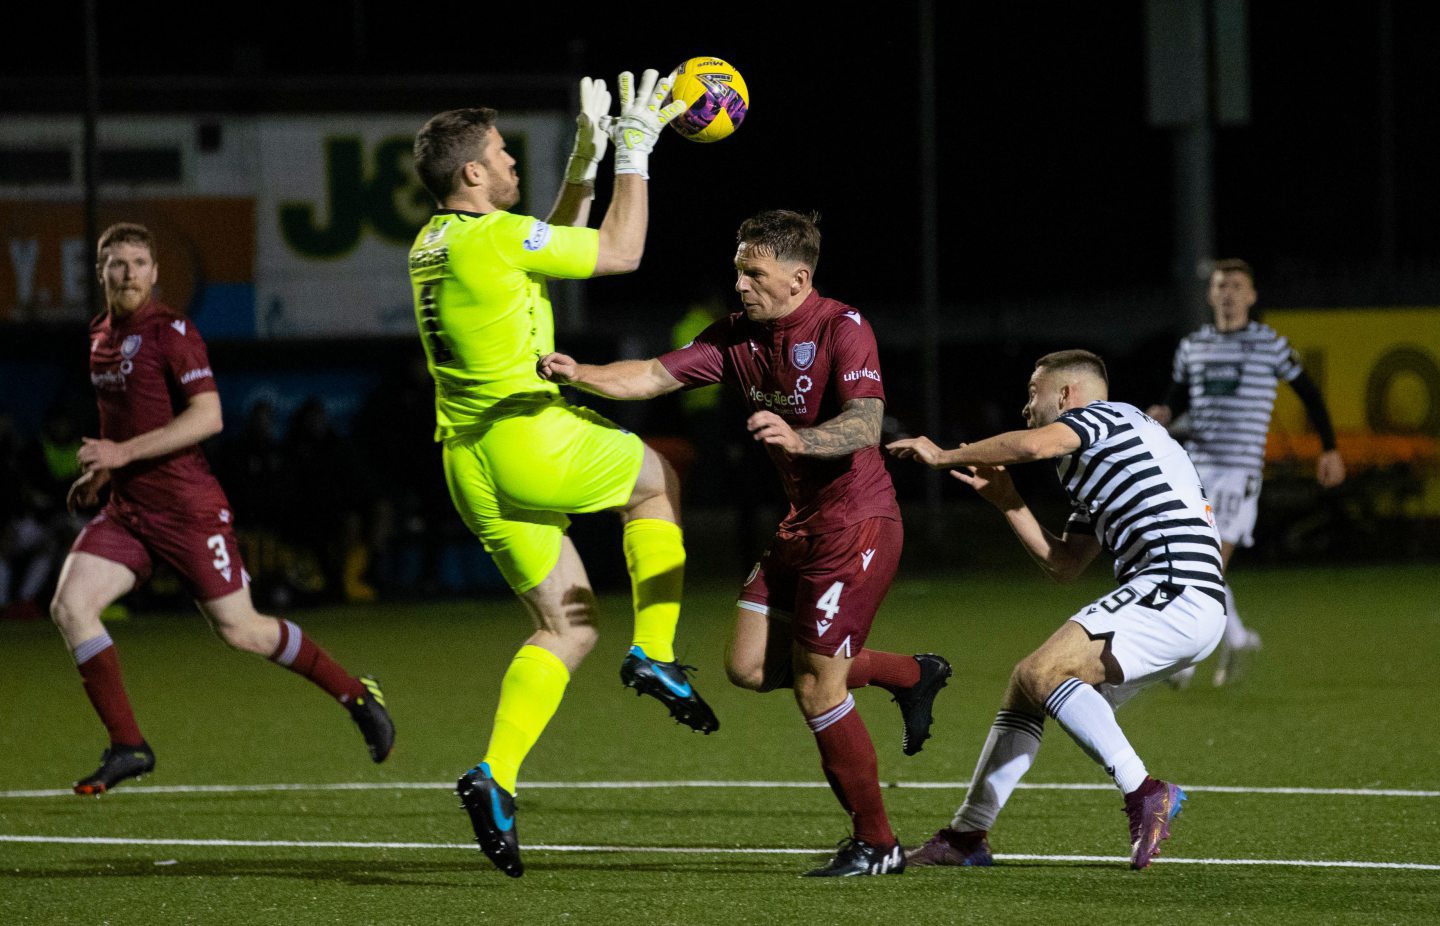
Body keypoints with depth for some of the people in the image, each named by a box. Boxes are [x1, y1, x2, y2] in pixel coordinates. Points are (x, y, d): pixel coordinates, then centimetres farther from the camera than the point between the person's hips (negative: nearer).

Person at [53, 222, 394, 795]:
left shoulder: (172, 333, -11)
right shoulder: (101, 335, 13)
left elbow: (207, 416, -20)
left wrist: (123, 453, -23)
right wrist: (102, 471, 15)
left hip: (187, 507, -7)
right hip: (127, 511, 7)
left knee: (239, 630, -2)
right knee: (69, 607, -13)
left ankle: (357, 695, 19)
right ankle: (127, 748, -6)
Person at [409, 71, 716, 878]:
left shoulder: (433, 244, 13)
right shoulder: (496, 237, -13)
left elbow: (557, 248, 27)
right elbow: (621, 253, -5)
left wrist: (587, 160, 24)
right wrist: (635, 153, 3)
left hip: (470, 462, 8)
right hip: (534, 440, -8)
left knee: (567, 627, 12)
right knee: (658, 480, 23)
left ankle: (497, 777, -5)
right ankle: (656, 654, 16)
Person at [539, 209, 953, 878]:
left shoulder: (843, 328, -16)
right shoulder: (738, 335, 5)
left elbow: (865, 425, -29)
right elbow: (657, 376, -2)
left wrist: (796, 438, -47)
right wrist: (582, 374, -20)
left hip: (857, 523, -9)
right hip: (802, 524, 9)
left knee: (815, 690, -9)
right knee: (749, 667, 5)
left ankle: (877, 843, 6)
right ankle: (909, 676, 22)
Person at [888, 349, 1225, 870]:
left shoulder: (1106, 416, 1)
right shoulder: (1089, 467, 30)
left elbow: (1034, 444, -20)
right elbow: (1063, 564, 27)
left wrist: (943, 456, -7)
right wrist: (1004, 498, 20)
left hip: (1175, 587, -10)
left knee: (1041, 673, -21)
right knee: (1028, 683, 13)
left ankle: (1144, 794, -21)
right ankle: (967, 836, 16)